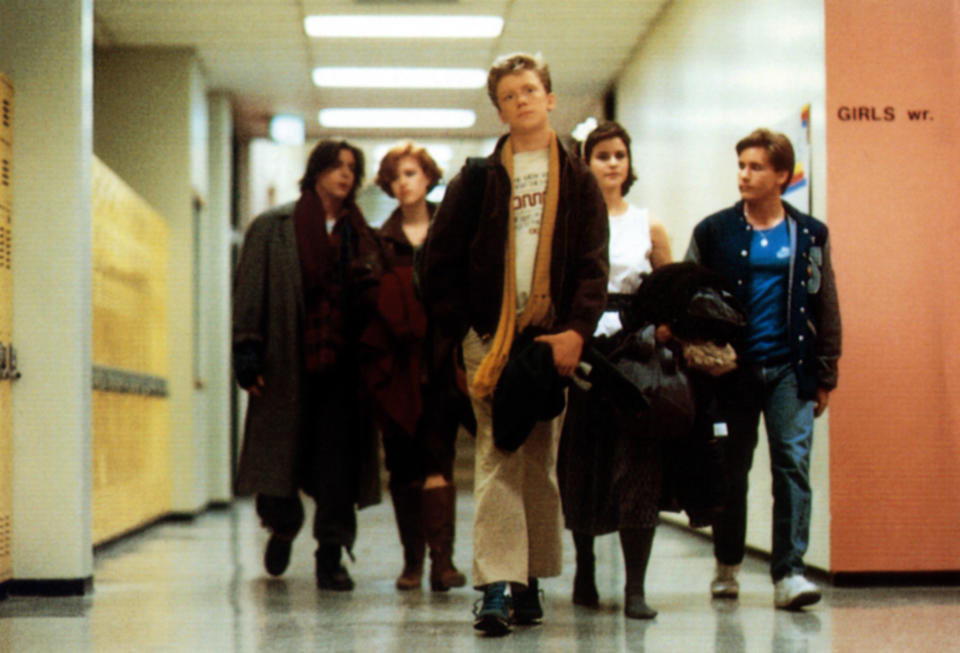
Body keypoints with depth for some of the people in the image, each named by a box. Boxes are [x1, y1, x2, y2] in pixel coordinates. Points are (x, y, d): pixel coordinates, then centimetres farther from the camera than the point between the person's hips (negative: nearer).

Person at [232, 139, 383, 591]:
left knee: (337, 460, -3)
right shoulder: (272, 228, 5)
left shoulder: (360, 235, 13)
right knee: (281, 450, 3)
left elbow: (371, 301, 12)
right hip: (287, 364, -2)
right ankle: (282, 529, 31)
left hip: (340, 365, 2)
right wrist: (248, 353, -7)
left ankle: (331, 557, 3)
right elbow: (249, 293, 1)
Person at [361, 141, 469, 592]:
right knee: (402, 465, 4)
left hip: (440, 362, -2)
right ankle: (412, 559, 13)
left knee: (436, 457, -12)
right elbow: (371, 304, 9)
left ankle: (442, 559, -17)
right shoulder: (381, 240, 12)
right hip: (397, 367, 2)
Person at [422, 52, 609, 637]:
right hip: (489, 339, -1)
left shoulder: (578, 181, 10)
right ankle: (497, 587, -14)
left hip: (553, 339, 1)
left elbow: (593, 265, 4)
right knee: (498, 457, -9)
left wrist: (577, 330, -10)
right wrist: (460, 327, -2)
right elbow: (440, 261, 8)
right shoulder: (477, 180, 9)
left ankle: (531, 580, 16)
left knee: (541, 461, 6)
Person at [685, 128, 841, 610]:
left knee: (793, 463, -8)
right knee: (731, 469, 8)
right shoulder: (714, 232, 5)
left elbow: (825, 308, 10)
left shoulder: (810, 235, 7)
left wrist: (825, 375, 6)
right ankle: (727, 565, 23)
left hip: (790, 369, 0)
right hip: (732, 368, 0)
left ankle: (789, 573, -6)